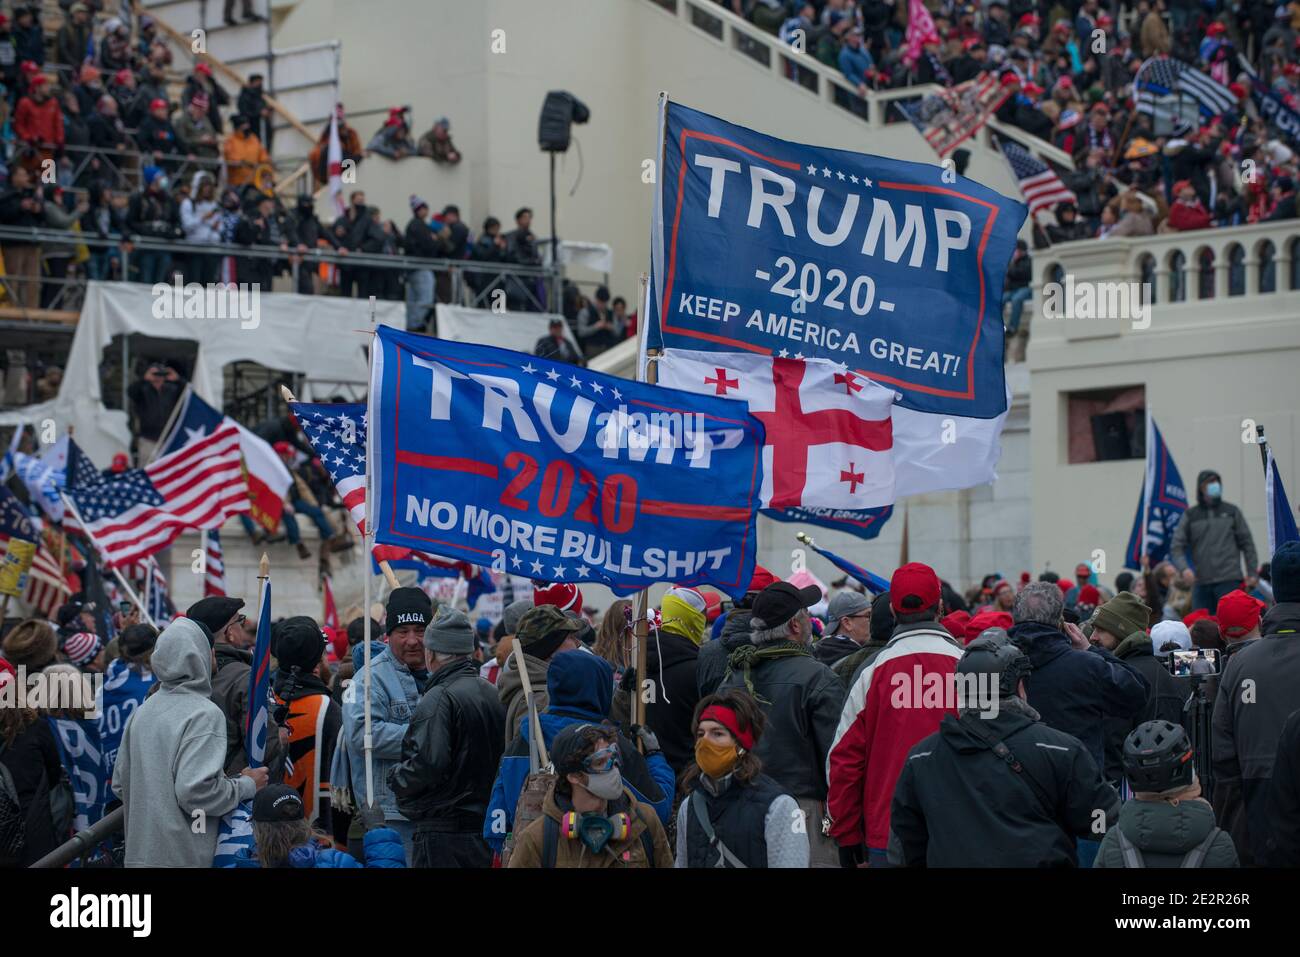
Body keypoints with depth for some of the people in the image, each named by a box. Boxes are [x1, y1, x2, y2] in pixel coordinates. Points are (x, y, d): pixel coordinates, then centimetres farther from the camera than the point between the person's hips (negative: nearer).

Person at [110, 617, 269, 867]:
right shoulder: (205, 714, -13)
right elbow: (196, 791, -22)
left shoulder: (144, 711, 11)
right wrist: (247, 785, -8)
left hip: (139, 854, 8)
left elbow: (120, 783, 16)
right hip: (183, 858, -8)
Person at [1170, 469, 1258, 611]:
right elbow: (1176, 547, 4)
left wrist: (1252, 573, 3)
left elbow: (1247, 543, 10)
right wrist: (1184, 568, -15)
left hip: (1229, 580, -1)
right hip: (1201, 583, 2)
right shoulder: (1190, 515, 9)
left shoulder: (1232, 512, 10)